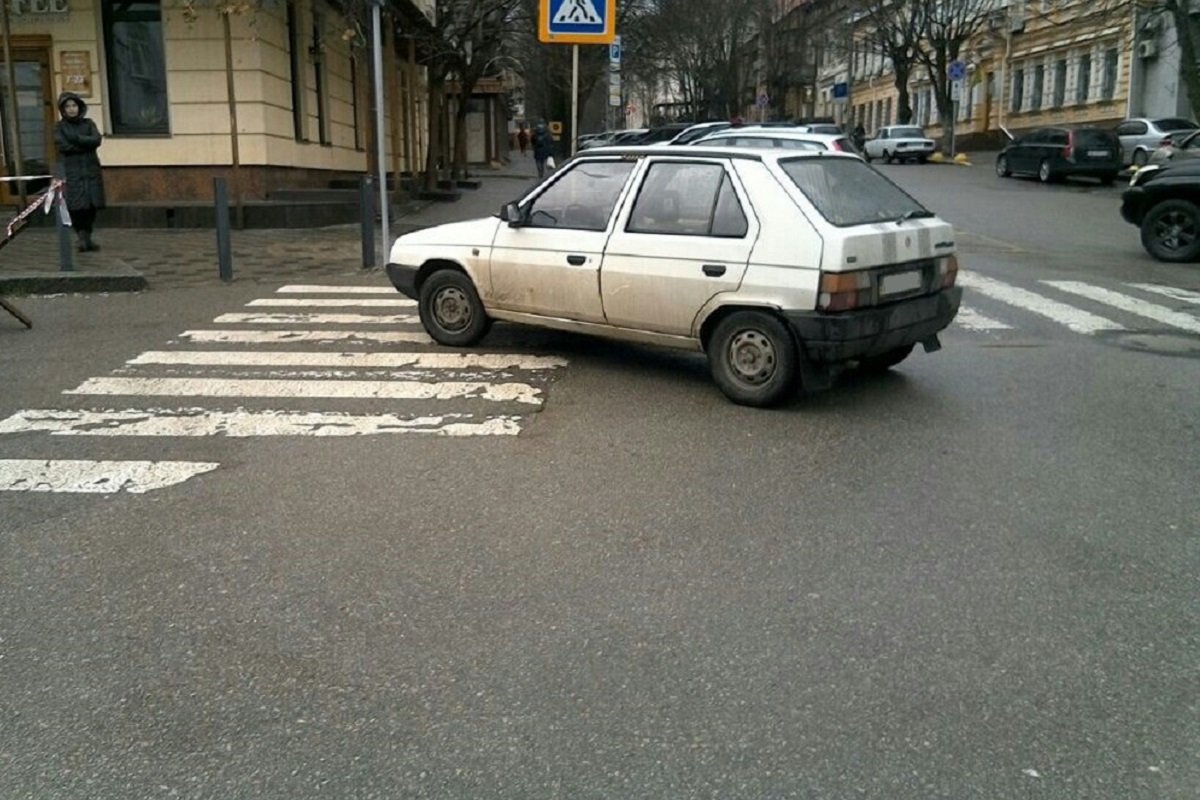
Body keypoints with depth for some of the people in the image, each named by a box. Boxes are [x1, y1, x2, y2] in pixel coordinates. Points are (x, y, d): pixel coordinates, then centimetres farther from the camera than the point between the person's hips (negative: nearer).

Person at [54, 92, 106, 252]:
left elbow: (97, 140, -5)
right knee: (76, 206, -11)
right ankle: (82, 237, -7)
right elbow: (62, 145, -9)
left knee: (91, 206, 1)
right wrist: (86, 144, -9)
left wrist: (76, 138, -12)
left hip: (91, 171, 2)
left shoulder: (88, 123, 11)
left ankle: (87, 238, 11)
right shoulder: (59, 126, 5)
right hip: (71, 172, -2)